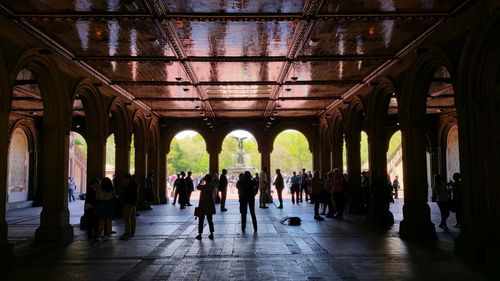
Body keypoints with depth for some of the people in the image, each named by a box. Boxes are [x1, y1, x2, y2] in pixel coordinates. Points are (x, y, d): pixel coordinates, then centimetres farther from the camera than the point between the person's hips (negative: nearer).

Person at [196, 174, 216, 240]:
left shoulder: (203, 186, -15)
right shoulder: (212, 186, -4)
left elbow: (197, 187, 5)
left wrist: (201, 182, 15)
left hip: (202, 206, -4)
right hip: (210, 206, 4)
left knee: (201, 220, 5)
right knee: (210, 220, 13)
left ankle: (200, 235, 8)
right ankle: (211, 234, 13)